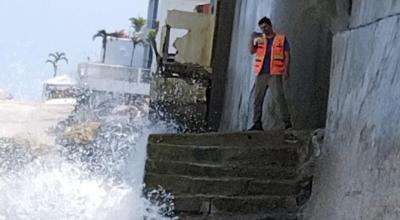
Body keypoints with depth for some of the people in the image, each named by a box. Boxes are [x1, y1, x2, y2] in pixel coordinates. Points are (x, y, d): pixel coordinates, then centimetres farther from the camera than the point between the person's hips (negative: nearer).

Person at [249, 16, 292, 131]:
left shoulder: (281, 38, 6)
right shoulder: (260, 39, 16)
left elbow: (287, 55, 2)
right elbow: (252, 51, 5)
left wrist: (286, 70, -9)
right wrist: (252, 39, -10)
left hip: (275, 74, -4)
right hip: (261, 74, 4)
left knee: (279, 97, -16)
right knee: (258, 99, 3)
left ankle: (287, 122, -15)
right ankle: (257, 123, 8)